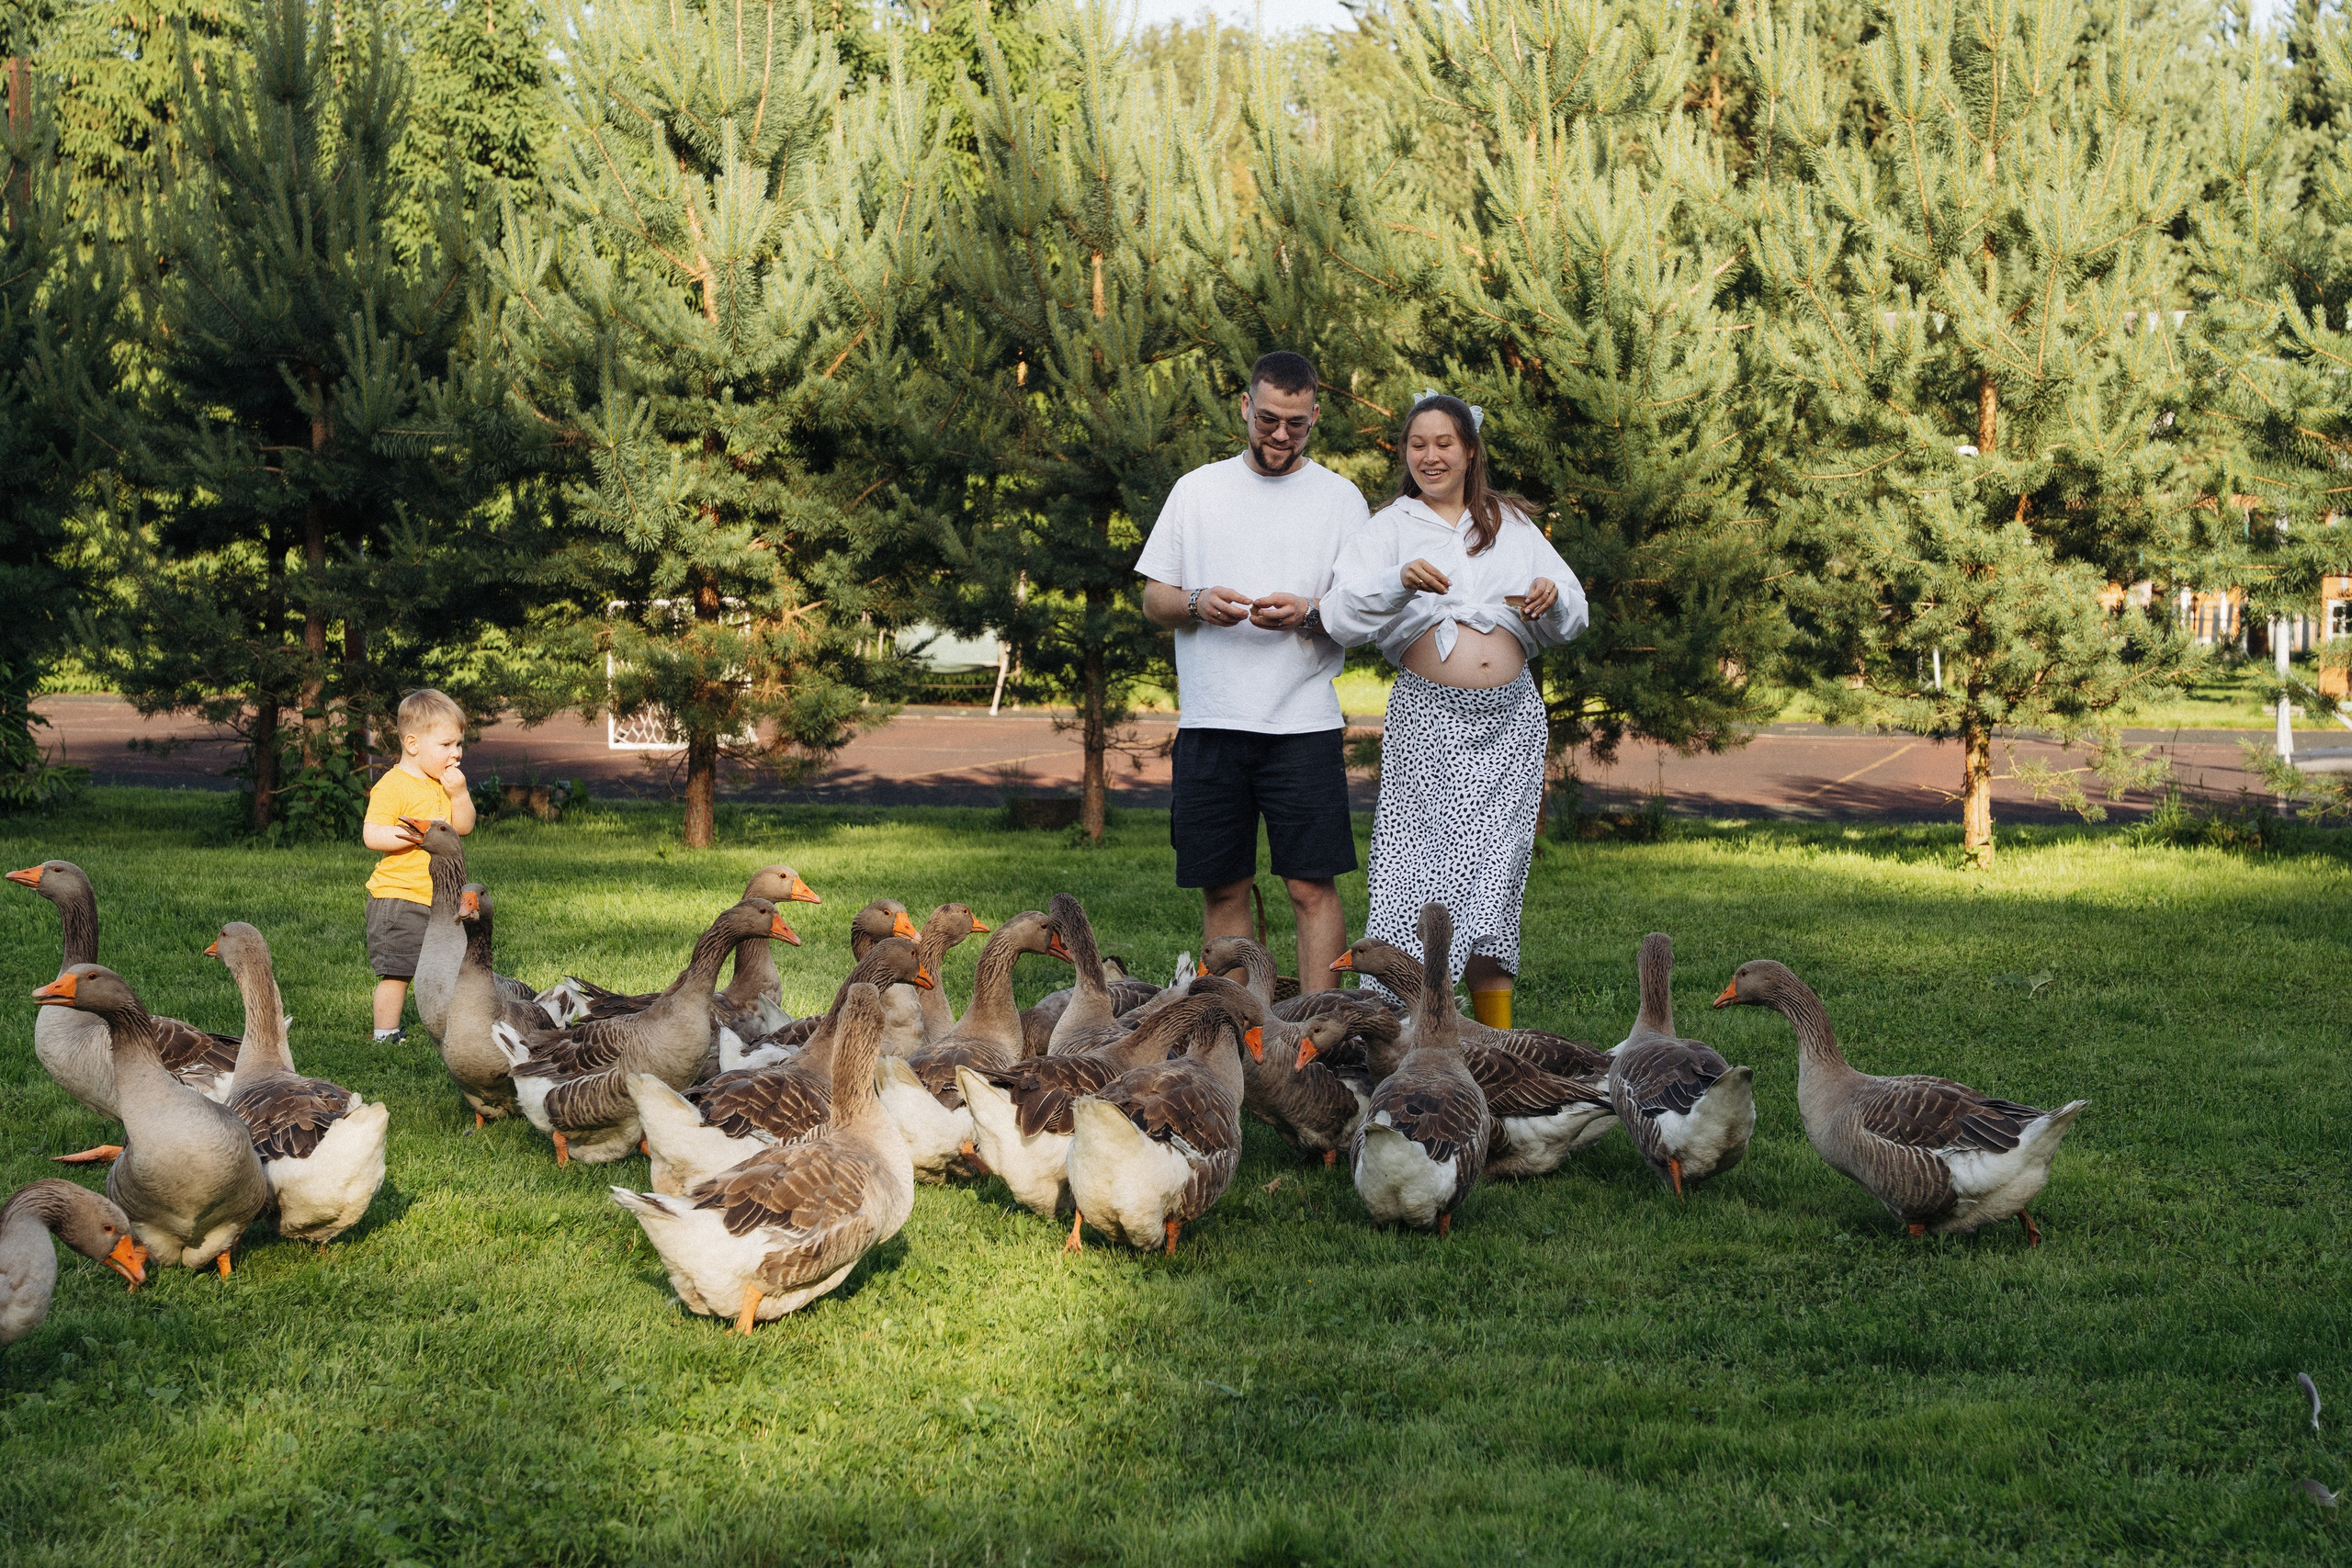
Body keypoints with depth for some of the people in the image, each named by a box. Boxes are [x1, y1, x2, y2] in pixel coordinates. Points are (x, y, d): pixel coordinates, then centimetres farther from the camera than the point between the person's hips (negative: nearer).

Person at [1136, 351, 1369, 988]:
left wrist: (1308, 616, -17)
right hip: (1209, 721, 2)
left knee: (1312, 887, -7)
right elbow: (1153, 599, 12)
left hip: (1304, 721, -2)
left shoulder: (1340, 498, 6)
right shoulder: (1198, 488, 11)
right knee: (1223, 890, 6)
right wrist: (1197, 602, -10)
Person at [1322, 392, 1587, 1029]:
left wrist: (1552, 597, -8)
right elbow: (1342, 617, -8)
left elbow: (1571, 619, 15)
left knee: (1492, 880, 3)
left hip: (1510, 722, 3)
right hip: (1430, 721, -3)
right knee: (1422, 873, -8)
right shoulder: (1391, 528, 6)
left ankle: (1499, 1043, 7)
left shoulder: (1511, 524, 16)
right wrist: (1400, 580, -26)